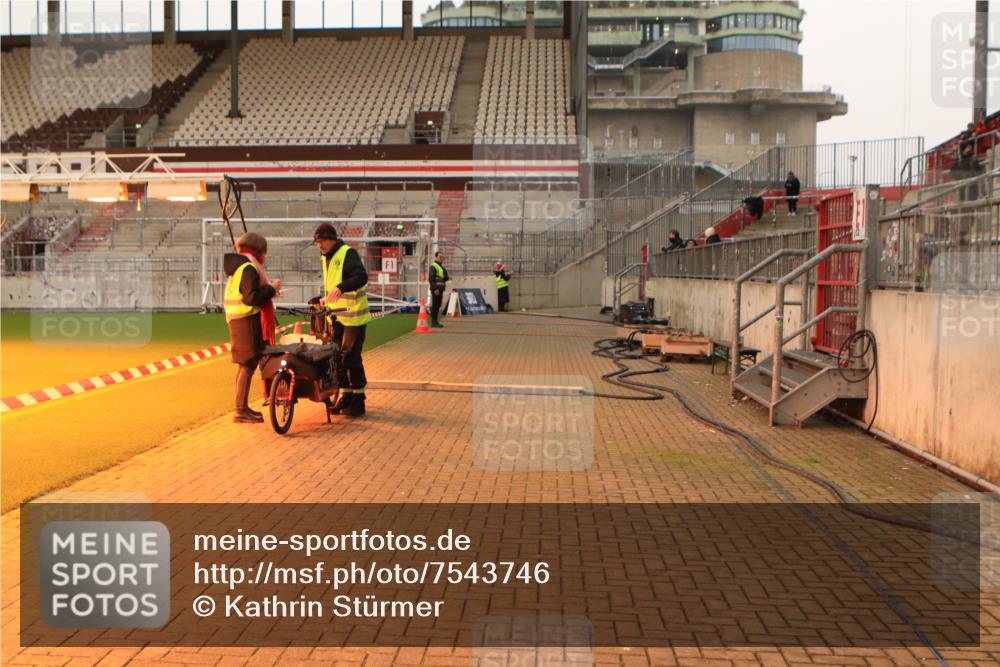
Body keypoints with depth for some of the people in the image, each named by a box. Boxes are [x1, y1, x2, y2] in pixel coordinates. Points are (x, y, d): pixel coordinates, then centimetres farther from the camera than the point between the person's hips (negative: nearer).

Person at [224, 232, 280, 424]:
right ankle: (241, 411, -6)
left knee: (244, 364, 17)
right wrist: (271, 289, -12)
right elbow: (251, 298, -23)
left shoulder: (237, 266, 17)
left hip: (236, 319, 11)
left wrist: (268, 290, 17)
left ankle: (242, 407, 25)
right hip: (247, 320, -11)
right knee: (248, 365, -8)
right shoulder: (249, 268, -15)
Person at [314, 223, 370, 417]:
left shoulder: (348, 254, -15)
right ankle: (346, 396, 22)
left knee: (351, 357, -8)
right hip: (336, 316, 9)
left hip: (353, 316, -9)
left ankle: (357, 401, 2)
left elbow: (361, 277, -32)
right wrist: (325, 299, 16)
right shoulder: (326, 258, 14)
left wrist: (341, 288, -45)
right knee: (337, 357, 11)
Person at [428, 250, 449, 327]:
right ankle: (433, 322, -7)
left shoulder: (441, 267, 20)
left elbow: (443, 278, 23)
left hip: (440, 289, 9)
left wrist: (447, 278, 0)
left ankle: (435, 322, 16)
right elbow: (431, 278, -17)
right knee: (435, 305, -8)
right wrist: (435, 289, -23)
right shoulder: (433, 266, -10)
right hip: (435, 289, -9)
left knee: (438, 305, 11)